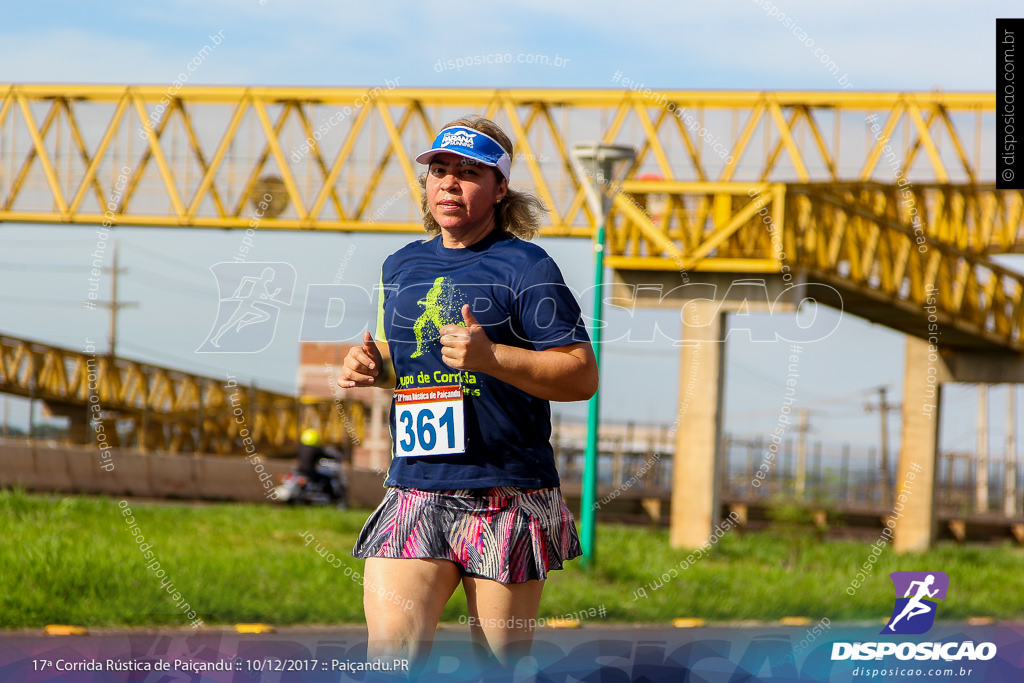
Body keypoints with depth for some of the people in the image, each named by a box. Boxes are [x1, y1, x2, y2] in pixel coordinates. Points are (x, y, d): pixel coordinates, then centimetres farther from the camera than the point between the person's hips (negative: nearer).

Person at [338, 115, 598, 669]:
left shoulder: (524, 265, -3)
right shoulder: (400, 268, 15)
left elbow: (583, 375, -8)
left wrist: (490, 357, -20)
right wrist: (370, 366, 8)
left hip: (508, 497, -4)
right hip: (413, 493, 4)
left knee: (502, 663, 2)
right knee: (390, 651, -12)